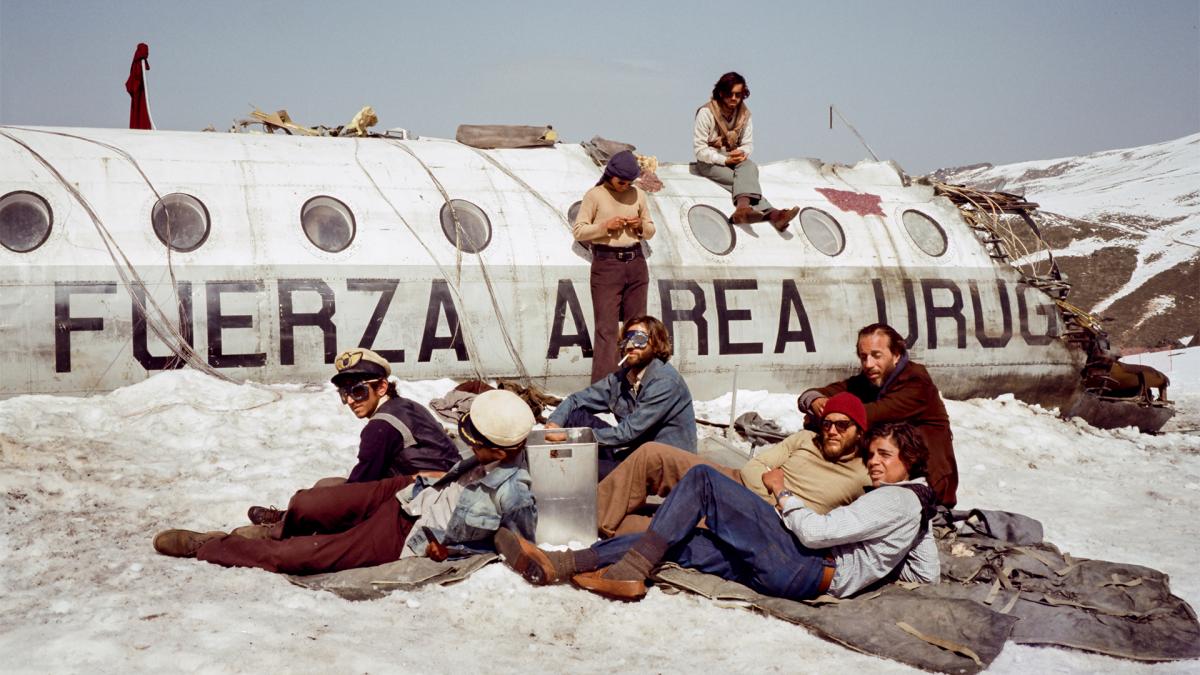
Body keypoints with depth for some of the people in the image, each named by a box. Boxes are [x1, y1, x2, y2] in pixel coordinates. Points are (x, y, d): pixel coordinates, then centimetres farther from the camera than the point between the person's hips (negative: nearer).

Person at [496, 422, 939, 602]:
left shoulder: (898, 499, -6)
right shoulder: (916, 510, 23)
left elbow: (814, 531, -14)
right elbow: (927, 574, 26)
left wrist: (781, 492, 0)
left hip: (803, 571, -9)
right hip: (807, 575, 9)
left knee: (702, 478, -11)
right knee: (676, 542, 0)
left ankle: (630, 572, -15)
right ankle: (557, 565, -8)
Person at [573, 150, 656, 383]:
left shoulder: (638, 194, 10)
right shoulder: (595, 195, -1)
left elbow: (650, 231, 19)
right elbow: (578, 231, -3)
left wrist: (640, 226, -3)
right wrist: (606, 225, -14)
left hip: (636, 262, 5)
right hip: (606, 264, -4)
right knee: (606, 327, -8)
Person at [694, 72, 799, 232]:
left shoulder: (744, 113, 1)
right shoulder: (706, 113, -14)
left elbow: (748, 144, 6)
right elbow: (700, 149, -16)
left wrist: (742, 152, -19)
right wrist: (725, 160, -25)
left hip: (734, 158, 5)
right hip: (709, 162, -5)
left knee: (750, 166, -31)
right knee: (745, 179, -31)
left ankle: (743, 207, -56)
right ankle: (771, 213, -50)